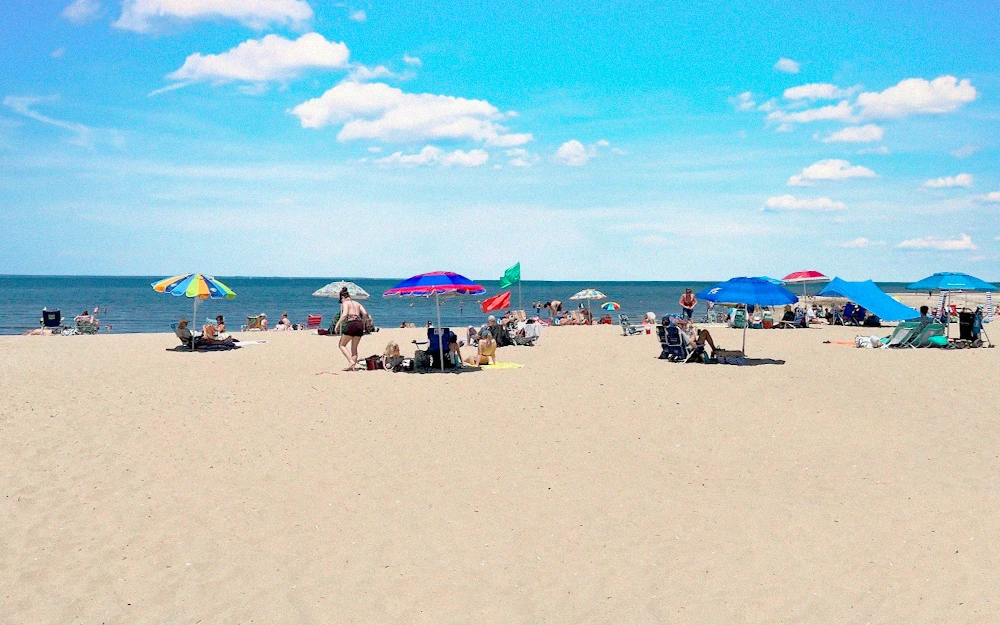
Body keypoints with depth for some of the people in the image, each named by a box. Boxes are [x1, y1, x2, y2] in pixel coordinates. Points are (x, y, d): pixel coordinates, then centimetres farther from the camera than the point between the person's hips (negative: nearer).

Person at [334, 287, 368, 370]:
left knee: (342, 345, 8)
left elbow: (344, 314, -14)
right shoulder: (357, 303, 19)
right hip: (360, 324, 6)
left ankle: (351, 361, -10)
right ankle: (352, 366, 8)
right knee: (354, 347, 14)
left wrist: (337, 324, -9)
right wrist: (363, 324, 18)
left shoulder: (345, 303, 2)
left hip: (351, 324, -6)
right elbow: (365, 313, 7)